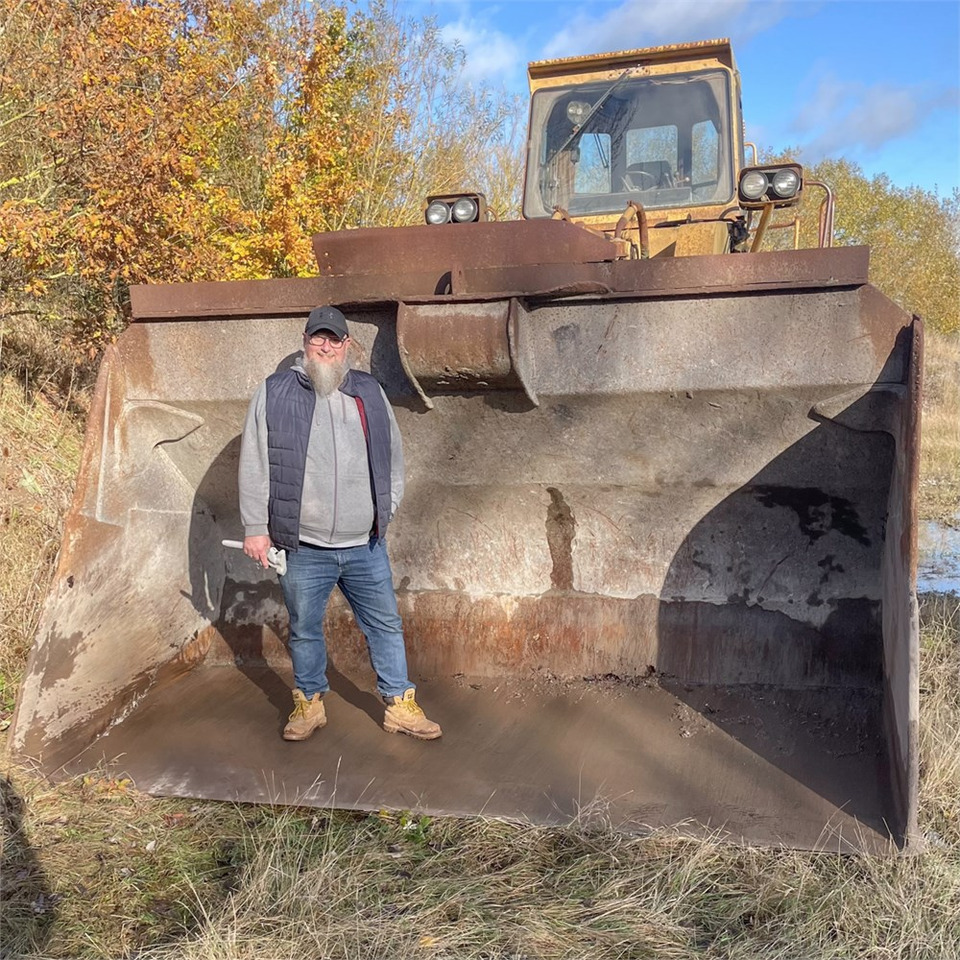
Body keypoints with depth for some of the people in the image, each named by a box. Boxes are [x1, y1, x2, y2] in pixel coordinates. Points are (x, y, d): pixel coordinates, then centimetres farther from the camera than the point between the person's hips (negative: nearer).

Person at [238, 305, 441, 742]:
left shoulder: (369, 392, 6)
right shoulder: (274, 394, -2)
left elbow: (393, 455, 15)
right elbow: (254, 466, 0)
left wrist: (386, 509, 9)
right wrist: (255, 527, -2)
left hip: (365, 546, 2)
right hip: (303, 549, -2)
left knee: (386, 625, 10)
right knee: (305, 630, 13)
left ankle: (399, 705, 24)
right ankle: (309, 703, 32)